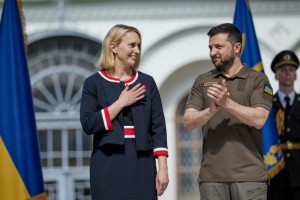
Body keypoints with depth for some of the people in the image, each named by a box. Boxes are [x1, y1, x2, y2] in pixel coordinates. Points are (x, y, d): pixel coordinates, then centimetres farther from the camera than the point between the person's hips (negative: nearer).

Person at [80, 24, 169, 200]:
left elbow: (158, 128, 6)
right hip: (108, 167, -2)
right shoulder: (94, 83, 2)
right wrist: (121, 103, -10)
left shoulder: (147, 82, 9)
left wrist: (163, 168, -2)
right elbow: (88, 124, -8)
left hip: (142, 166, 2)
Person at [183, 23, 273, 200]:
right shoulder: (202, 82, 13)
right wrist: (211, 111, -17)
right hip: (211, 174, 3)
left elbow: (259, 119, -9)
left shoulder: (258, 79, 4)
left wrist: (227, 102, -20)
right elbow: (188, 122, 3)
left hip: (248, 173, -3)